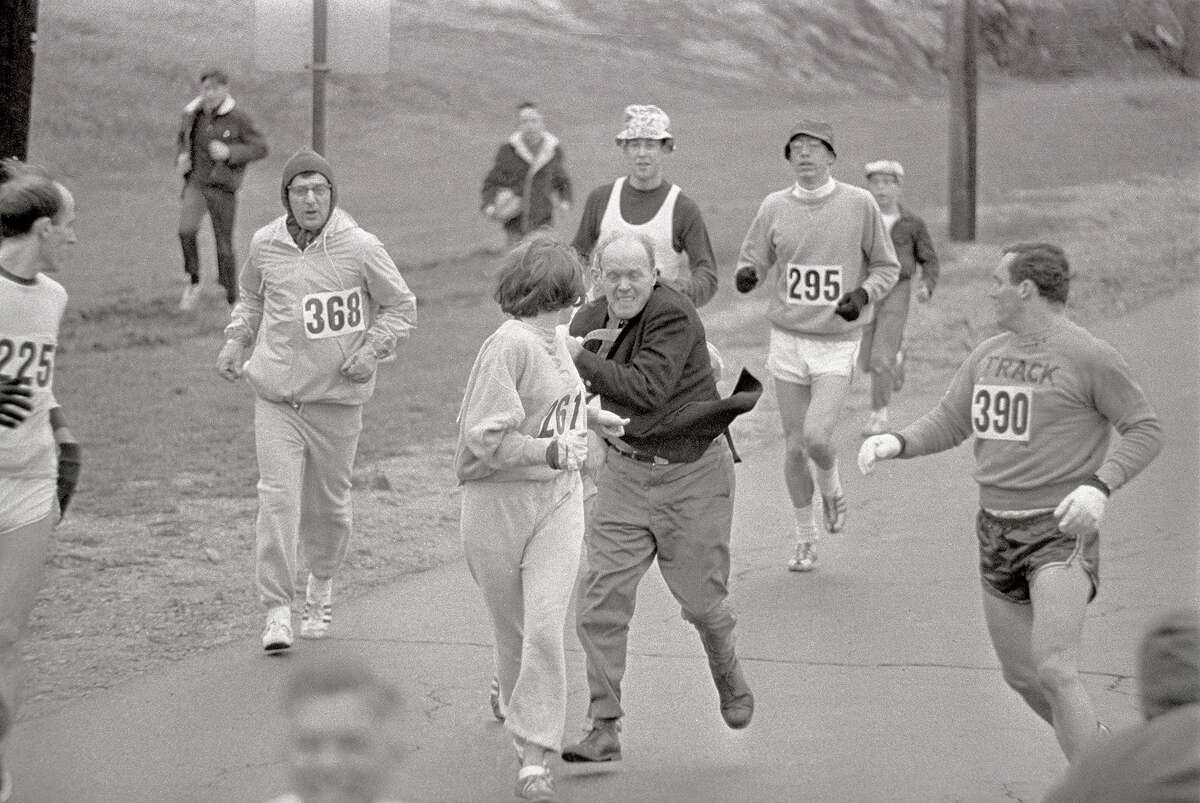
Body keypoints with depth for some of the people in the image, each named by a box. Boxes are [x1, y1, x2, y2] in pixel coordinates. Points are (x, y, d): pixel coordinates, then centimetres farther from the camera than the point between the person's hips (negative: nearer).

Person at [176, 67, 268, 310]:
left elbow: (260, 147, -6)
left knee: (224, 245, 3)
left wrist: (229, 153, -19)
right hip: (196, 183, 2)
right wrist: (182, 156, 0)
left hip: (223, 187, -2)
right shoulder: (194, 113, 3)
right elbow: (183, 137, 22)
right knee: (186, 230, -21)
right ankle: (193, 283, -1)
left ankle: (232, 299, 18)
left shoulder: (238, 117, -9)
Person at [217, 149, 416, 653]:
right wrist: (237, 339, 9)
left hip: (337, 398, -1)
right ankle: (276, 611, -9)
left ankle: (321, 584, 38)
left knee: (328, 503, 11)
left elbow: (402, 308, 3)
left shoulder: (359, 248, -7)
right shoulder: (265, 245, 1)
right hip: (276, 394, 1)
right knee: (277, 498, -12)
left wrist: (371, 351, -10)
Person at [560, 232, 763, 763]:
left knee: (701, 598, 7)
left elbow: (647, 389, -29)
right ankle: (605, 729, -2)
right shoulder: (589, 320, 3)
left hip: (693, 472, -5)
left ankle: (729, 679, 41)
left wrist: (582, 360, -24)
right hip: (625, 474, 5)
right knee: (601, 602, -7)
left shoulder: (673, 316, -19)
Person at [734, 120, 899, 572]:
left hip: (838, 342, -2)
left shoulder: (859, 204, -3)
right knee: (794, 446, 4)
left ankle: (831, 486, 18)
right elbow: (752, 261, 9)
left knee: (817, 437, -17)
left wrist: (864, 294, -14)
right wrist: (746, 275, -15)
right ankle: (805, 540, 20)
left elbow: (887, 267, 5)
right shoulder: (774, 207, 2)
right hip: (788, 340, 2)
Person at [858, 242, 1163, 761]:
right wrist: (892, 443, -8)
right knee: (1022, 676, 14)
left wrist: (1099, 488, -23)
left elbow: (1145, 431, -8)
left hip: (1062, 531, -8)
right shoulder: (990, 355, 10)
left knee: (1054, 673, -21)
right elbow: (945, 425, 12)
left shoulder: (1089, 357, -10)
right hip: (998, 533, 8)